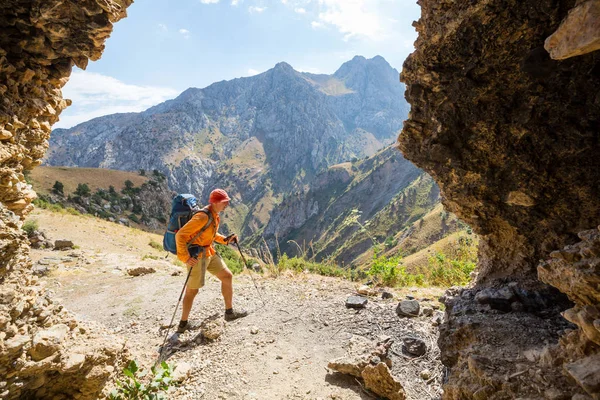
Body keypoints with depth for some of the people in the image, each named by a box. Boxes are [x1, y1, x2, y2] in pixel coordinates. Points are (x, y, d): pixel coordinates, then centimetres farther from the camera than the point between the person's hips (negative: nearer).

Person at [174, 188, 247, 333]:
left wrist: (225, 239, 7)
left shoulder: (215, 215, 4)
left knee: (227, 276, 10)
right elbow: (180, 235, -27)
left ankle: (229, 312, 22)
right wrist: (185, 257, -29)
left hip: (210, 253, 9)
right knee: (192, 290, 4)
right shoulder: (202, 217, -25)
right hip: (197, 256, -9)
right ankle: (183, 324, 23)